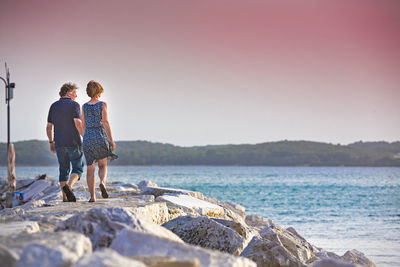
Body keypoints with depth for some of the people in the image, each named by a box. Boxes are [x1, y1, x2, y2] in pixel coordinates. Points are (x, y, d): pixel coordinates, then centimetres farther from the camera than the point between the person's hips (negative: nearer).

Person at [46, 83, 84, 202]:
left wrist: (51, 142, 19)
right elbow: (78, 123, -18)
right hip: (73, 143, -5)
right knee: (78, 168, 4)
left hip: (59, 144, 5)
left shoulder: (54, 106, 11)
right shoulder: (74, 105, -5)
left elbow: (49, 126, 12)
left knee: (64, 170, 11)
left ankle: (65, 198, 7)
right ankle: (69, 186, -22)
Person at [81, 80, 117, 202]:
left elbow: (83, 125, 10)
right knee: (102, 165, 12)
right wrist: (111, 140, -9)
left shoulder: (84, 106, 7)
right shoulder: (102, 104, -3)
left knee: (90, 168, 6)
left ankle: (92, 196, 2)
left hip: (88, 137, 2)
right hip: (100, 136, -2)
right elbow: (105, 122, -10)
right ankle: (102, 182, -20)